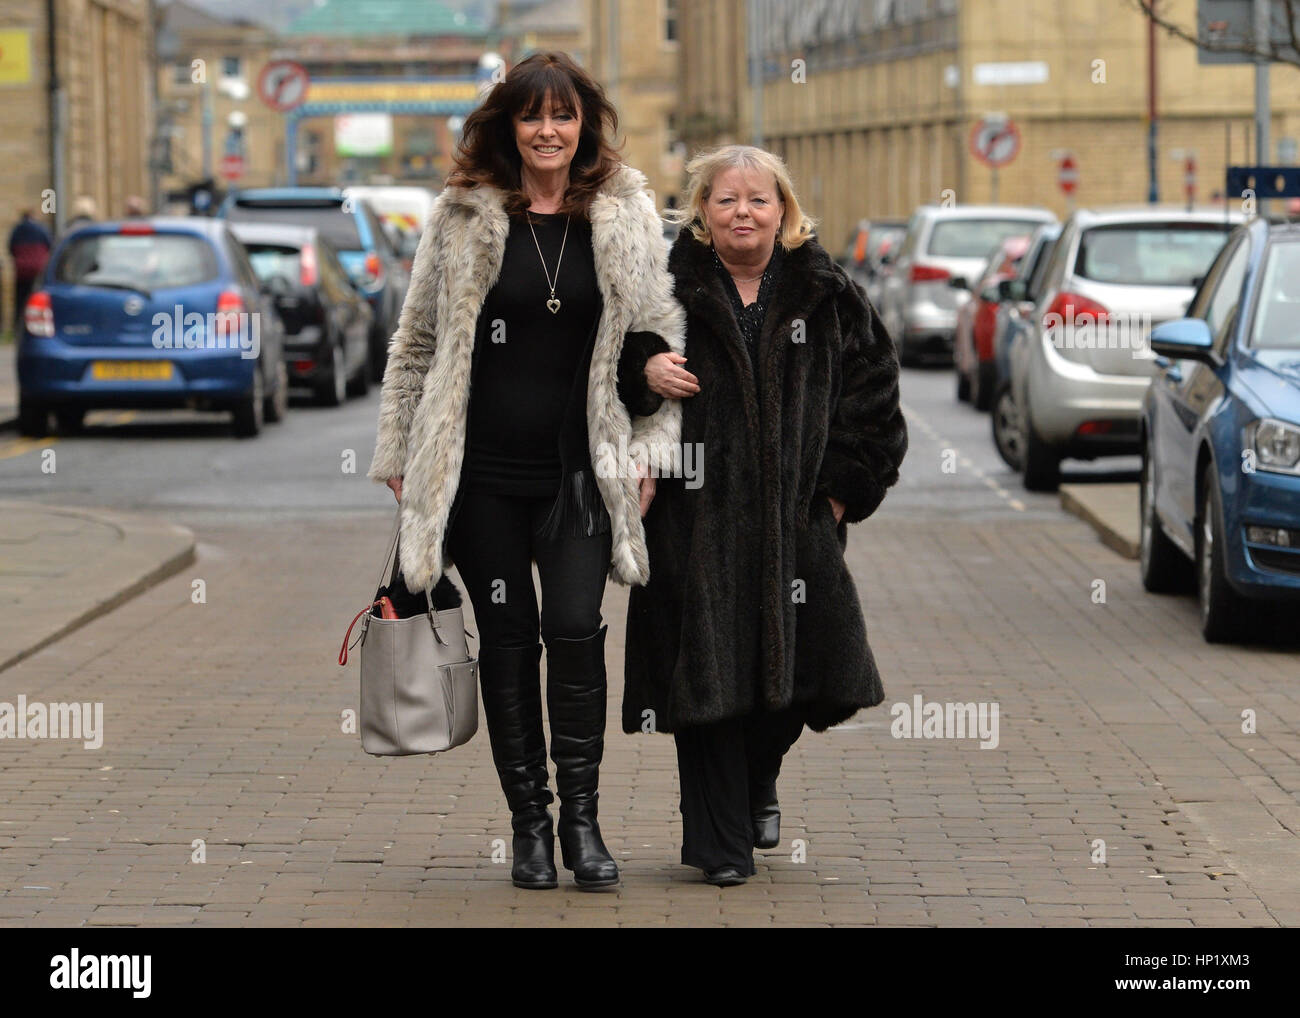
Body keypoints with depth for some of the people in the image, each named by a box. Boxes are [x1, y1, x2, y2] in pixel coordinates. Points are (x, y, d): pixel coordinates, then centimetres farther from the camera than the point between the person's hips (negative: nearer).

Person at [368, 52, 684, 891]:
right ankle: (530, 825, 13)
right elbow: (418, 342, 9)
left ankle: (581, 819, -1)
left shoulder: (626, 215, 4)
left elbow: (660, 333, 10)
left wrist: (650, 447, 3)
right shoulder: (463, 216, 4)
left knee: (576, 631, -11)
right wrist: (401, 459, 8)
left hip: (581, 472, 0)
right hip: (483, 468, 1)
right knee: (507, 640, 5)